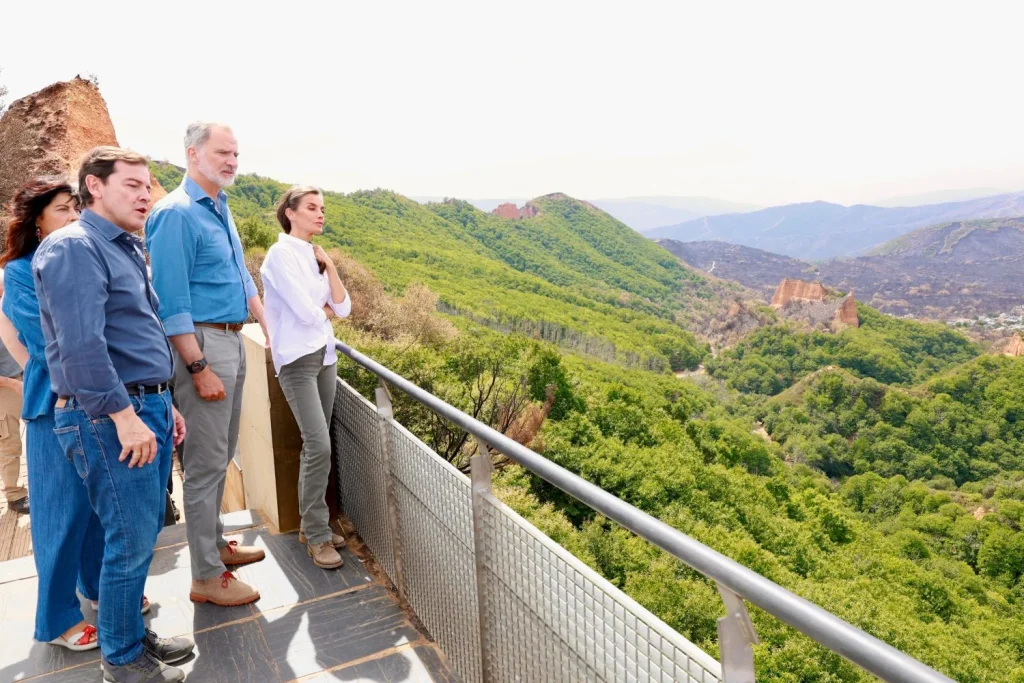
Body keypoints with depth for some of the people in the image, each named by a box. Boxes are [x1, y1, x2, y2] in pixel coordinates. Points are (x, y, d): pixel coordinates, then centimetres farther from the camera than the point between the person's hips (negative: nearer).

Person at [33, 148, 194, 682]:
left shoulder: (126, 248, 18)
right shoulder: (74, 248, -13)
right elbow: (81, 346, -22)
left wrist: (163, 402, 21)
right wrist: (123, 415, -22)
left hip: (145, 406, 9)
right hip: (109, 416, -9)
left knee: (143, 533, 16)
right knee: (131, 541, 0)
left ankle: (132, 631, 32)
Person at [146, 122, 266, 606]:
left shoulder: (221, 209, 14)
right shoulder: (176, 213, -14)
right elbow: (172, 302, -18)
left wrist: (271, 328, 20)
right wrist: (199, 368, -20)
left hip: (233, 339, 9)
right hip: (201, 343, -9)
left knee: (221, 454, 17)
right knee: (206, 462, -2)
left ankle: (214, 544, 33)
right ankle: (206, 578, 10)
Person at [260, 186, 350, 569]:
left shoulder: (315, 257, 13)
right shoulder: (281, 254, -10)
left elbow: (343, 308, 6)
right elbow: (306, 312, -17)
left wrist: (329, 266, -1)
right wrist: (325, 310, 3)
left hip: (325, 356, 8)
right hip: (297, 360, -8)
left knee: (316, 445, 10)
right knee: (319, 445, -13)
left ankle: (314, 526, 20)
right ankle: (317, 535, -1)